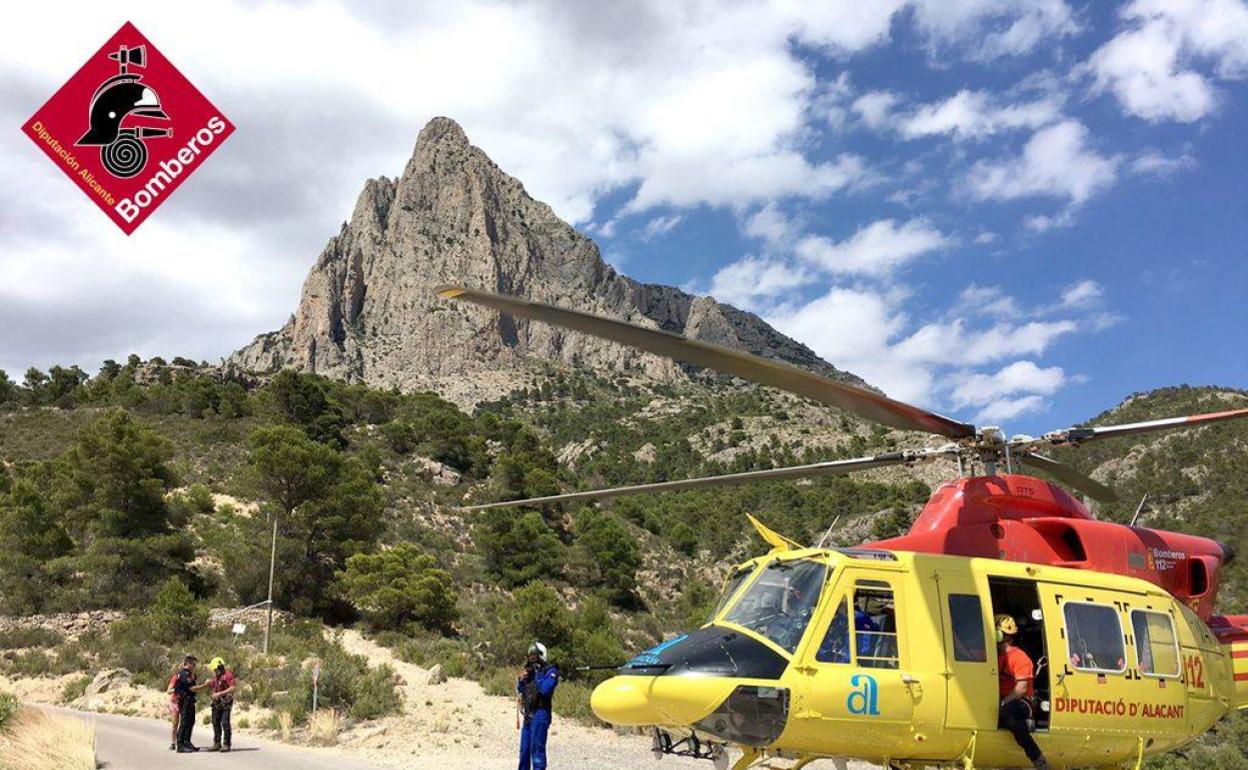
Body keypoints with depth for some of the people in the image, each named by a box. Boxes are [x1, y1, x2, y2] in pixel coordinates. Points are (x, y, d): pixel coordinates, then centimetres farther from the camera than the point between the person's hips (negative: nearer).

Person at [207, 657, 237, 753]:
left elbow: (232, 688, -18)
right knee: (216, 723, 10)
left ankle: (226, 744, -5)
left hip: (226, 702, -8)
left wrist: (220, 694, -21)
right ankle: (217, 744, 19)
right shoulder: (215, 677, 14)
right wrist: (209, 684, 0)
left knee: (225, 723, -9)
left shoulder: (228, 675, -10)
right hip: (216, 702, 8)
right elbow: (211, 689, 22)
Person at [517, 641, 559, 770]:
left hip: (540, 714, -8)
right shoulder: (530, 670, 15)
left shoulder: (551, 671, -8)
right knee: (524, 748, 13)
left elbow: (545, 690, -22)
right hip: (528, 714, 8)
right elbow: (520, 691, 18)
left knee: (537, 748, -10)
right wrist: (521, 679, -1)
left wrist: (538, 674, -14)